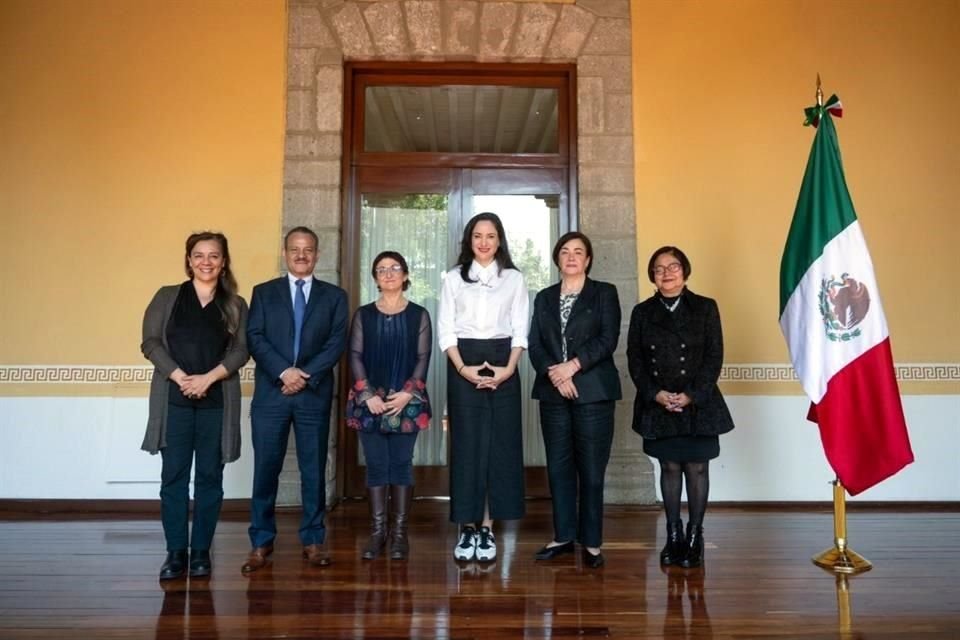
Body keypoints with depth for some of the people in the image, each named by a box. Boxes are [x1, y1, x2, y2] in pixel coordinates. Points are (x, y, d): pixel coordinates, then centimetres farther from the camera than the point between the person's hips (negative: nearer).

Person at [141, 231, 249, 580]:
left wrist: (208, 378, -14)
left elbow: (241, 350, 0)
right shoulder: (167, 297, 9)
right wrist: (181, 378, -12)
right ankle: (175, 552, 11)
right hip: (174, 399, 0)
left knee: (210, 477, 4)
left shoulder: (236, 305, 9)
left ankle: (201, 551, 14)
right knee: (174, 476, 2)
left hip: (217, 401, 0)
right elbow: (150, 342, 1)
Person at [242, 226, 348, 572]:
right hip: (270, 393, 0)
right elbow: (254, 338, -2)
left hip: (315, 394, 0)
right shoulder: (264, 292, 9)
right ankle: (261, 541, 16)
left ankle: (313, 540, 18)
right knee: (265, 469, 4)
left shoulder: (334, 295, 8)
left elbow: (337, 342, -1)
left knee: (314, 470, 6)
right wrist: (283, 371, -15)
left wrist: (306, 375, -13)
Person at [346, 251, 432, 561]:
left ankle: (399, 532, 9)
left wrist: (407, 393, -13)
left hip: (407, 401, -1)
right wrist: (368, 395, -10)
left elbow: (423, 358, 0)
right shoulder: (363, 314, 9)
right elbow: (355, 356, 2)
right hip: (369, 401, 1)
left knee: (401, 464, 1)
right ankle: (377, 531, 11)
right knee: (376, 465, 3)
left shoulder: (419, 315, 6)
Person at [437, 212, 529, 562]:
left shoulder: (514, 278, 9)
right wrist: (462, 368, -11)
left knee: (500, 444, 0)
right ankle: (468, 527, 8)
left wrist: (509, 368, -10)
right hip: (463, 365, -1)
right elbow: (445, 329, 2)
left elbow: (520, 329, 4)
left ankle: (488, 528, 8)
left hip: (502, 365, 1)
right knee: (466, 444, 0)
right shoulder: (453, 278, 7)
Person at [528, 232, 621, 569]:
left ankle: (591, 542, 10)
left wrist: (573, 366, -15)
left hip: (593, 392, -3)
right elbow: (535, 345, 6)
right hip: (553, 392, 3)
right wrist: (554, 374, -11)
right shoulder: (544, 298, 15)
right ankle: (563, 536, 18)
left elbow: (608, 339, -6)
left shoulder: (605, 293, 6)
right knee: (558, 467, 7)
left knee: (591, 469, -1)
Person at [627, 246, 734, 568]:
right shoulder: (642, 312, 8)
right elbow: (634, 359, 3)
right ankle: (673, 535, 18)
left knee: (696, 469, 3)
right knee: (669, 468, 8)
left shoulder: (705, 308, 2)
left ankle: (694, 536, 15)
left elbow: (714, 356, -3)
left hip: (699, 405, -1)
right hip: (657, 405, 2)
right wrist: (655, 393, -10)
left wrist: (693, 395, -13)